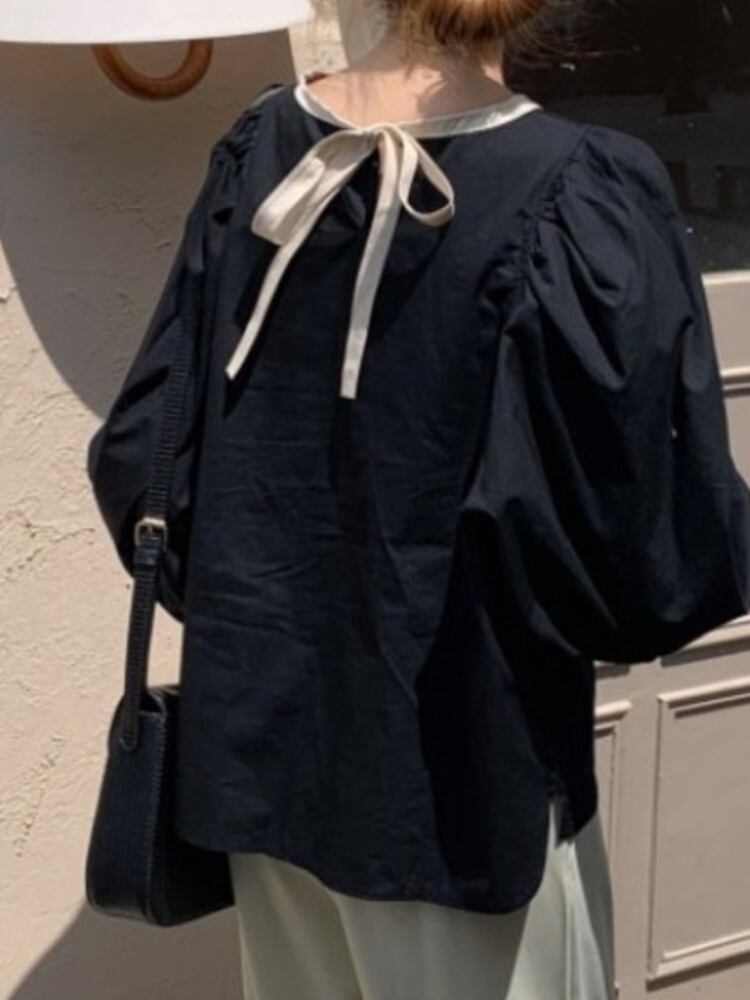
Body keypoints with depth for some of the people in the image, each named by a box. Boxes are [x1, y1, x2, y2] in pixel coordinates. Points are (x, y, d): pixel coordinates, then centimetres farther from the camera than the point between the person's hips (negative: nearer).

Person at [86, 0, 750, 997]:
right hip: (465, 769, -5)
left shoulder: (259, 151, -4)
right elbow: (653, 544, -19)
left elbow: (141, 451, 2)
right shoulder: (582, 196, -20)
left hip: (263, 728, 5)